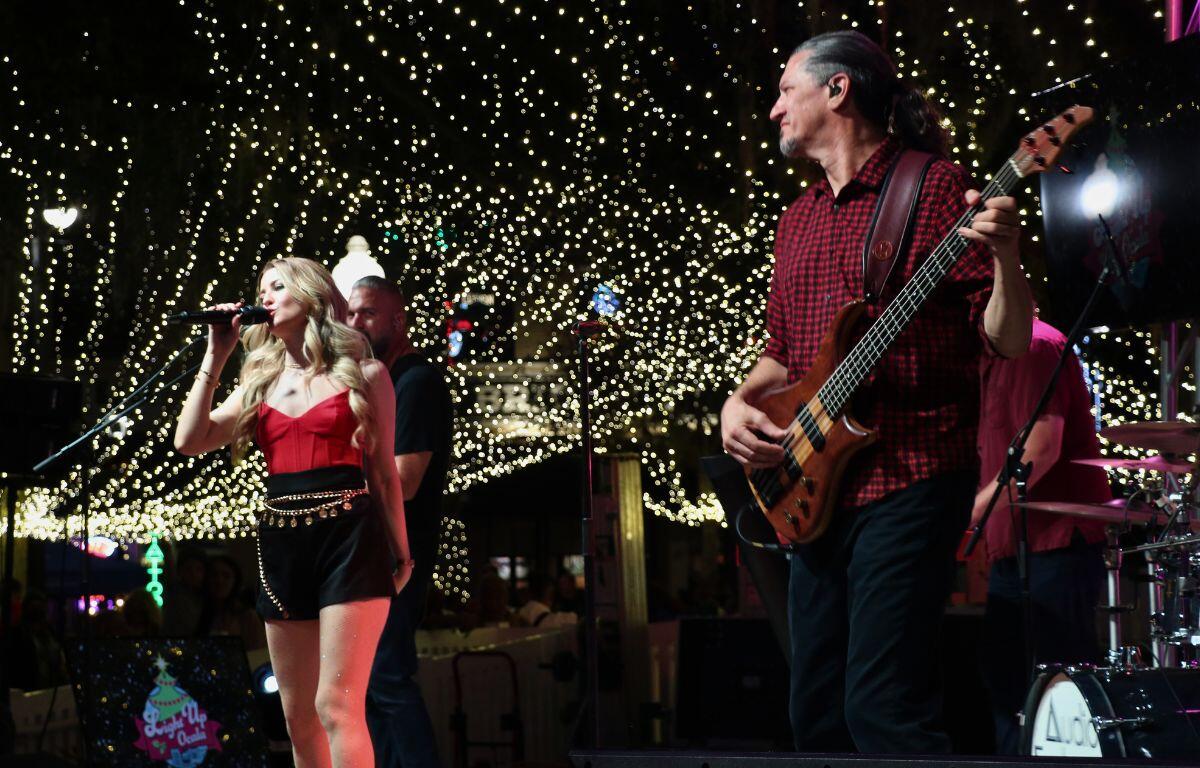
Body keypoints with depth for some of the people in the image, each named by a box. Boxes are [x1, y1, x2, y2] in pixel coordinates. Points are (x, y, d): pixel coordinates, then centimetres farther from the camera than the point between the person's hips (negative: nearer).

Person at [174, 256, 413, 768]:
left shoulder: (363, 374, 6)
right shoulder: (261, 382, 17)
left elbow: (383, 471, 7)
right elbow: (189, 440, 7)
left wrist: (401, 554, 5)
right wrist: (216, 355, 7)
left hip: (349, 539, -5)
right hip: (282, 547, 5)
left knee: (336, 706, -14)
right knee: (299, 717, 8)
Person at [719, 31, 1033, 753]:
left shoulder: (935, 187, -4)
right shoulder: (798, 218, 18)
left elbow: (1007, 340, -8)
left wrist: (1005, 256, -27)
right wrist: (740, 401, 5)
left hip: (909, 482, -8)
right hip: (816, 490, 8)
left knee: (883, 709, -17)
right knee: (817, 712, 9)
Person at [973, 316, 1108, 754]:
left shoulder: (1034, 346, -12)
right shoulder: (990, 360, 19)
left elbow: (1042, 448, -22)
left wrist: (973, 511, -20)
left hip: (1056, 542, -10)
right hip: (1012, 547, 10)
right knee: (1004, 681, 12)